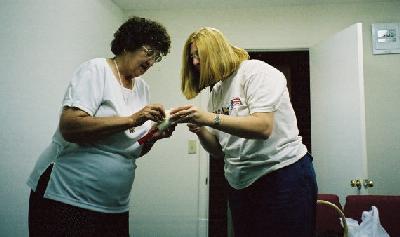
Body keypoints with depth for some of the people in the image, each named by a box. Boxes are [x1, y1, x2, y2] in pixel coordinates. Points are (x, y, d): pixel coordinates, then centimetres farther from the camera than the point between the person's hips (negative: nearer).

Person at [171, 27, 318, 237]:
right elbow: (218, 150, 11)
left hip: (283, 175, -6)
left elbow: (263, 127, -23)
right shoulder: (216, 92, 11)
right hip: (241, 186, 7)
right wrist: (199, 129, -8)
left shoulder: (255, 70, -8)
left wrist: (209, 118, -27)